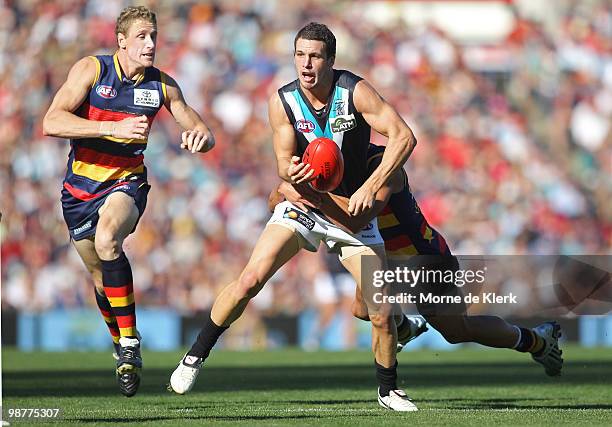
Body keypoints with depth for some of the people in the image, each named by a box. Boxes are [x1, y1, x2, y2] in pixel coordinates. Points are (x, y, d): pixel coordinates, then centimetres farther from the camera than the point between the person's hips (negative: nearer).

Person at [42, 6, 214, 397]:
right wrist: (115, 128, -34)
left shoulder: (162, 85, -4)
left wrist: (200, 137, -22)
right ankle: (122, 348, 40)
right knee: (99, 274, 13)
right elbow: (52, 122, -24)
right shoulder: (91, 70, -12)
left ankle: (130, 342, -27)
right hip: (81, 185, 1)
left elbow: (201, 132, 4)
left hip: (126, 183, -1)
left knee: (107, 240, -33)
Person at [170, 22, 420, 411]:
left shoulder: (355, 91, -17)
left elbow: (404, 137, -22)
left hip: (353, 210, -1)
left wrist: (371, 187, -31)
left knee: (381, 312, -9)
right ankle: (195, 357, -1)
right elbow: (285, 164, -10)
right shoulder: (283, 102, -12)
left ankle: (389, 390, 15)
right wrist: (291, 173, -36)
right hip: (303, 203, 1)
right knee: (250, 280, -18)